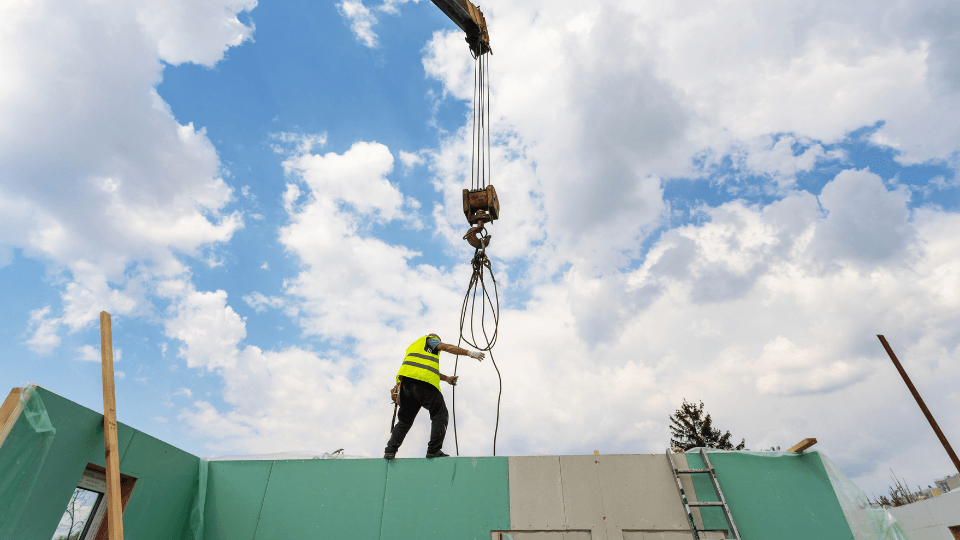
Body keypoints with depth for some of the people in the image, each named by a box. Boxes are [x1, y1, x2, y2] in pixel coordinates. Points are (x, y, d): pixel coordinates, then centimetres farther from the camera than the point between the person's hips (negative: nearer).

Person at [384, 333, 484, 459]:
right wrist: (470, 353, 7)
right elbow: (447, 347, 4)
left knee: (405, 419, 17)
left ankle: (390, 451, 8)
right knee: (440, 415, 4)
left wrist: (447, 378, 39)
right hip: (424, 384, -7)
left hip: (405, 381, 7)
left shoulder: (412, 347, 39)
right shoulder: (429, 339, 19)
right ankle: (434, 450, -4)